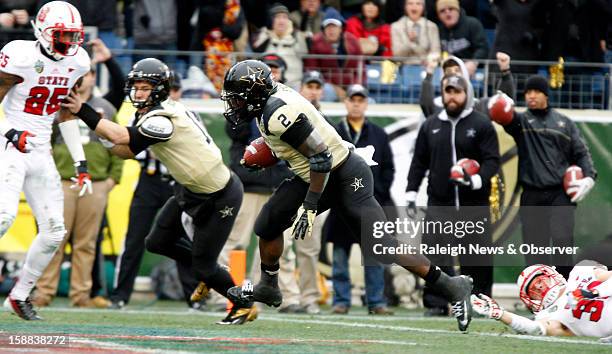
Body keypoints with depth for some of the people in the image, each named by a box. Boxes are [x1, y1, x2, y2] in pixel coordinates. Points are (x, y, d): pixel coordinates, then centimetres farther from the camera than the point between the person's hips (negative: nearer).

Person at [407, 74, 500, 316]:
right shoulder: (430, 126, 13)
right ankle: (436, 303, -3)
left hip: (474, 205, -2)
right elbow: (419, 162, 15)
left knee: (477, 260, 0)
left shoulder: (481, 124, 3)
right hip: (439, 204, 2)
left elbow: (492, 160, -3)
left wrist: (476, 180, -20)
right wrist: (411, 193, 7)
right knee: (436, 257, -7)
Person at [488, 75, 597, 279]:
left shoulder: (564, 123, 14)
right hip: (532, 197, 0)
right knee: (535, 248, 1)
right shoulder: (521, 121, 8)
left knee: (563, 239, -16)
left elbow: (581, 153, 15)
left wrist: (589, 177, -3)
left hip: (561, 194, 0)